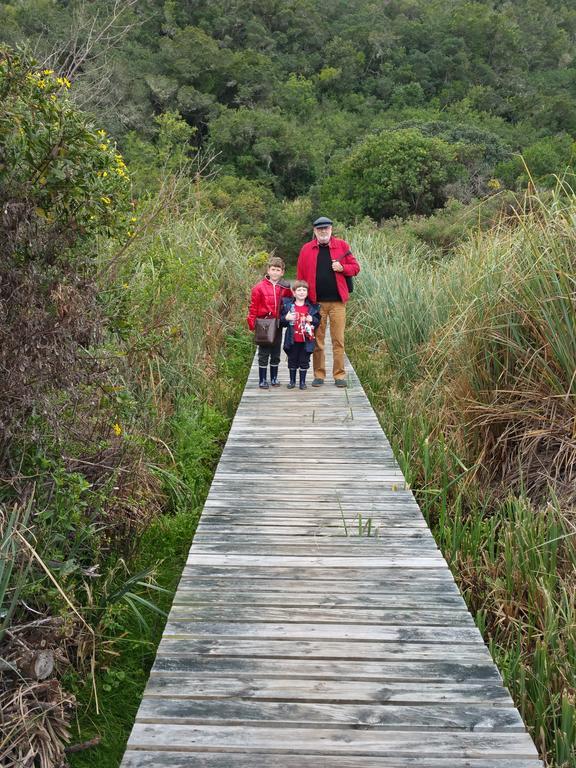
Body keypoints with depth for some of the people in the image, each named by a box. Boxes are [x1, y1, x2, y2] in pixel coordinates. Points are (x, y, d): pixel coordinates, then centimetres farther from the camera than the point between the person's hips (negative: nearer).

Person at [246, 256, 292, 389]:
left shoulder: (285, 288, 3)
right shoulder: (259, 287, -6)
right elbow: (253, 307, -5)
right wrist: (252, 323, -10)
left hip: (278, 325, 3)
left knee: (276, 354, 12)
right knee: (263, 354, 3)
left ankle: (274, 378, 26)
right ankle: (262, 380, 12)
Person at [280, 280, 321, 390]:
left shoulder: (312, 306, 0)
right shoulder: (287, 305, -1)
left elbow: (318, 321, 7)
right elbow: (280, 321, 2)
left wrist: (312, 319, -13)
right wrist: (286, 318, -18)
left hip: (306, 340, 0)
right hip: (292, 340, 0)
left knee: (304, 361, 7)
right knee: (292, 360, 12)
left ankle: (302, 381, 20)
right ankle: (292, 380, 25)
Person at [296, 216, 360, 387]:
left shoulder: (342, 245, 6)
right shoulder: (306, 249, 6)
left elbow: (355, 267, 9)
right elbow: (300, 276, 6)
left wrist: (342, 268, -11)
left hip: (337, 301, 0)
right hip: (316, 302, 1)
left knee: (338, 340, 1)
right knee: (317, 340, 6)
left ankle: (339, 375, 9)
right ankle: (319, 375, 14)